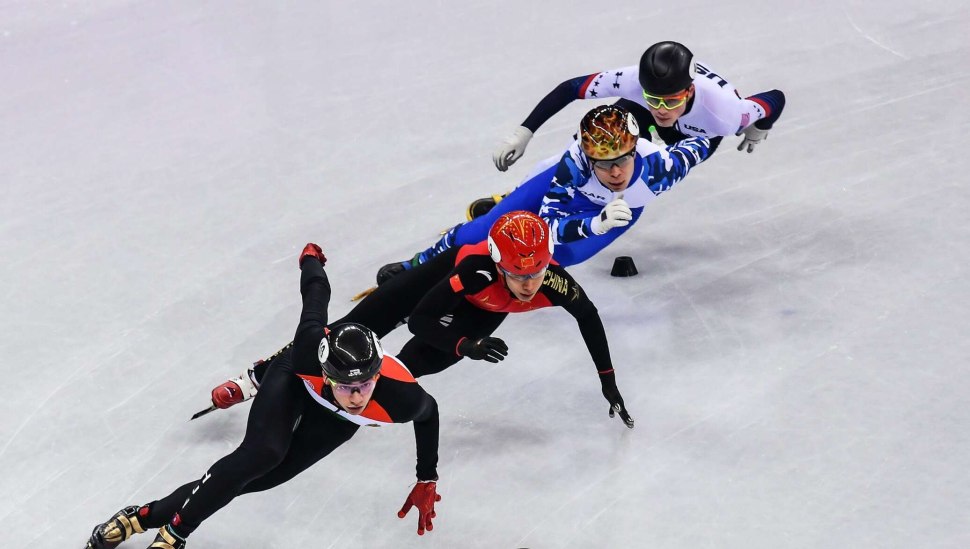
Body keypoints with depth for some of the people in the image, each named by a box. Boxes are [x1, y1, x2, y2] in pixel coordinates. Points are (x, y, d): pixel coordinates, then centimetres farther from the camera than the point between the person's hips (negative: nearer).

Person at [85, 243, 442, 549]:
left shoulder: (400, 395, -41)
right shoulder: (311, 348, -42)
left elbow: (428, 412, -14)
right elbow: (317, 289, -21)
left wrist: (427, 481, -2)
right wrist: (311, 257, 4)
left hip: (334, 422, 2)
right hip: (294, 378, -1)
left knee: (264, 477, -9)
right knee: (262, 454, -30)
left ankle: (147, 516, 5)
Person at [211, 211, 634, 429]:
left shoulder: (554, 281, -39)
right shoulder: (476, 270, -46)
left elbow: (588, 316, -18)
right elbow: (419, 319, -38)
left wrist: (608, 380, -12)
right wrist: (466, 345, -49)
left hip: (487, 308, 2)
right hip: (452, 267, -2)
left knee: (422, 359, -21)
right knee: (360, 326, -5)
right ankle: (261, 377, 5)